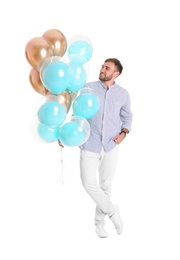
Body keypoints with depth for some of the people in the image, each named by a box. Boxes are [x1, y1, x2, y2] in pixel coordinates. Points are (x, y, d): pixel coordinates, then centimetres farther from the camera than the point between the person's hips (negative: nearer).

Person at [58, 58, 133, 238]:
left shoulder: (123, 94, 1)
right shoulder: (87, 88, -4)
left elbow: (127, 117, 14)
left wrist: (123, 133, -3)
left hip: (111, 145, 1)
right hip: (90, 144, -1)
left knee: (105, 184, 9)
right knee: (88, 183, -5)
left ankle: (99, 221, 26)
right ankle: (112, 211, 18)